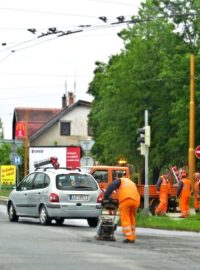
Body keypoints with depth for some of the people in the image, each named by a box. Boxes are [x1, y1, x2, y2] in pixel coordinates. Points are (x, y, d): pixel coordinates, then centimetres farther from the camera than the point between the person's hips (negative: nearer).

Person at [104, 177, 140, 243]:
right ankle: (133, 238, 20)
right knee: (132, 219, 18)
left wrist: (106, 197, 2)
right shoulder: (133, 184, 38)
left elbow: (111, 186, 2)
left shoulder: (121, 180, 20)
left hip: (125, 199, -6)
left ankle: (129, 237, -8)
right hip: (136, 200, 6)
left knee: (125, 219, -2)